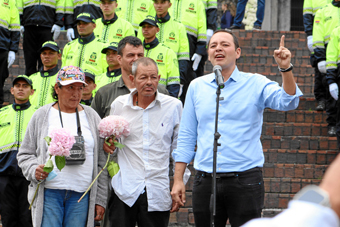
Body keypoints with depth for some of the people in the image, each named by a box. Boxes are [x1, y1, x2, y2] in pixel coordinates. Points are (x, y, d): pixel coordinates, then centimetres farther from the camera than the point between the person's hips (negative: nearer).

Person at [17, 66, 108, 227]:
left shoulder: (92, 117, 11)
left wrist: (100, 199, 7)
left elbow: (101, 163, 12)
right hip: (48, 192, -1)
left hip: (81, 195, 1)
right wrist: (34, 171, -13)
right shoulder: (42, 116, 7)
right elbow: (25, 154, 10)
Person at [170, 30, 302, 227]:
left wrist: (286, 69, -31)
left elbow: (287, 102, -15)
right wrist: (178, 180, 8)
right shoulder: (197, 86, 11)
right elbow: (186, 137, 13)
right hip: (206, 180, 3)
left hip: (245, 180, -3)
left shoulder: (256, 84, 3)